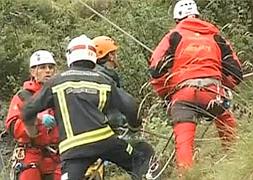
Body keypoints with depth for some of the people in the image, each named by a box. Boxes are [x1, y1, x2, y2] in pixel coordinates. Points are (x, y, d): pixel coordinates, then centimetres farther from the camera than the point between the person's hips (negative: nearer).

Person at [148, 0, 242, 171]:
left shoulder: (174, 36, 13)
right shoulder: (215, 36, 21)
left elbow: (156, 69, 3)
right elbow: (235, 72, 17)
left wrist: (164, 94, 17)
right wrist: (224, 90, 33)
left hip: (183, 95, -2)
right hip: (213, 93, 2)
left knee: (184, 140, -4)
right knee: (228, 128, 27)